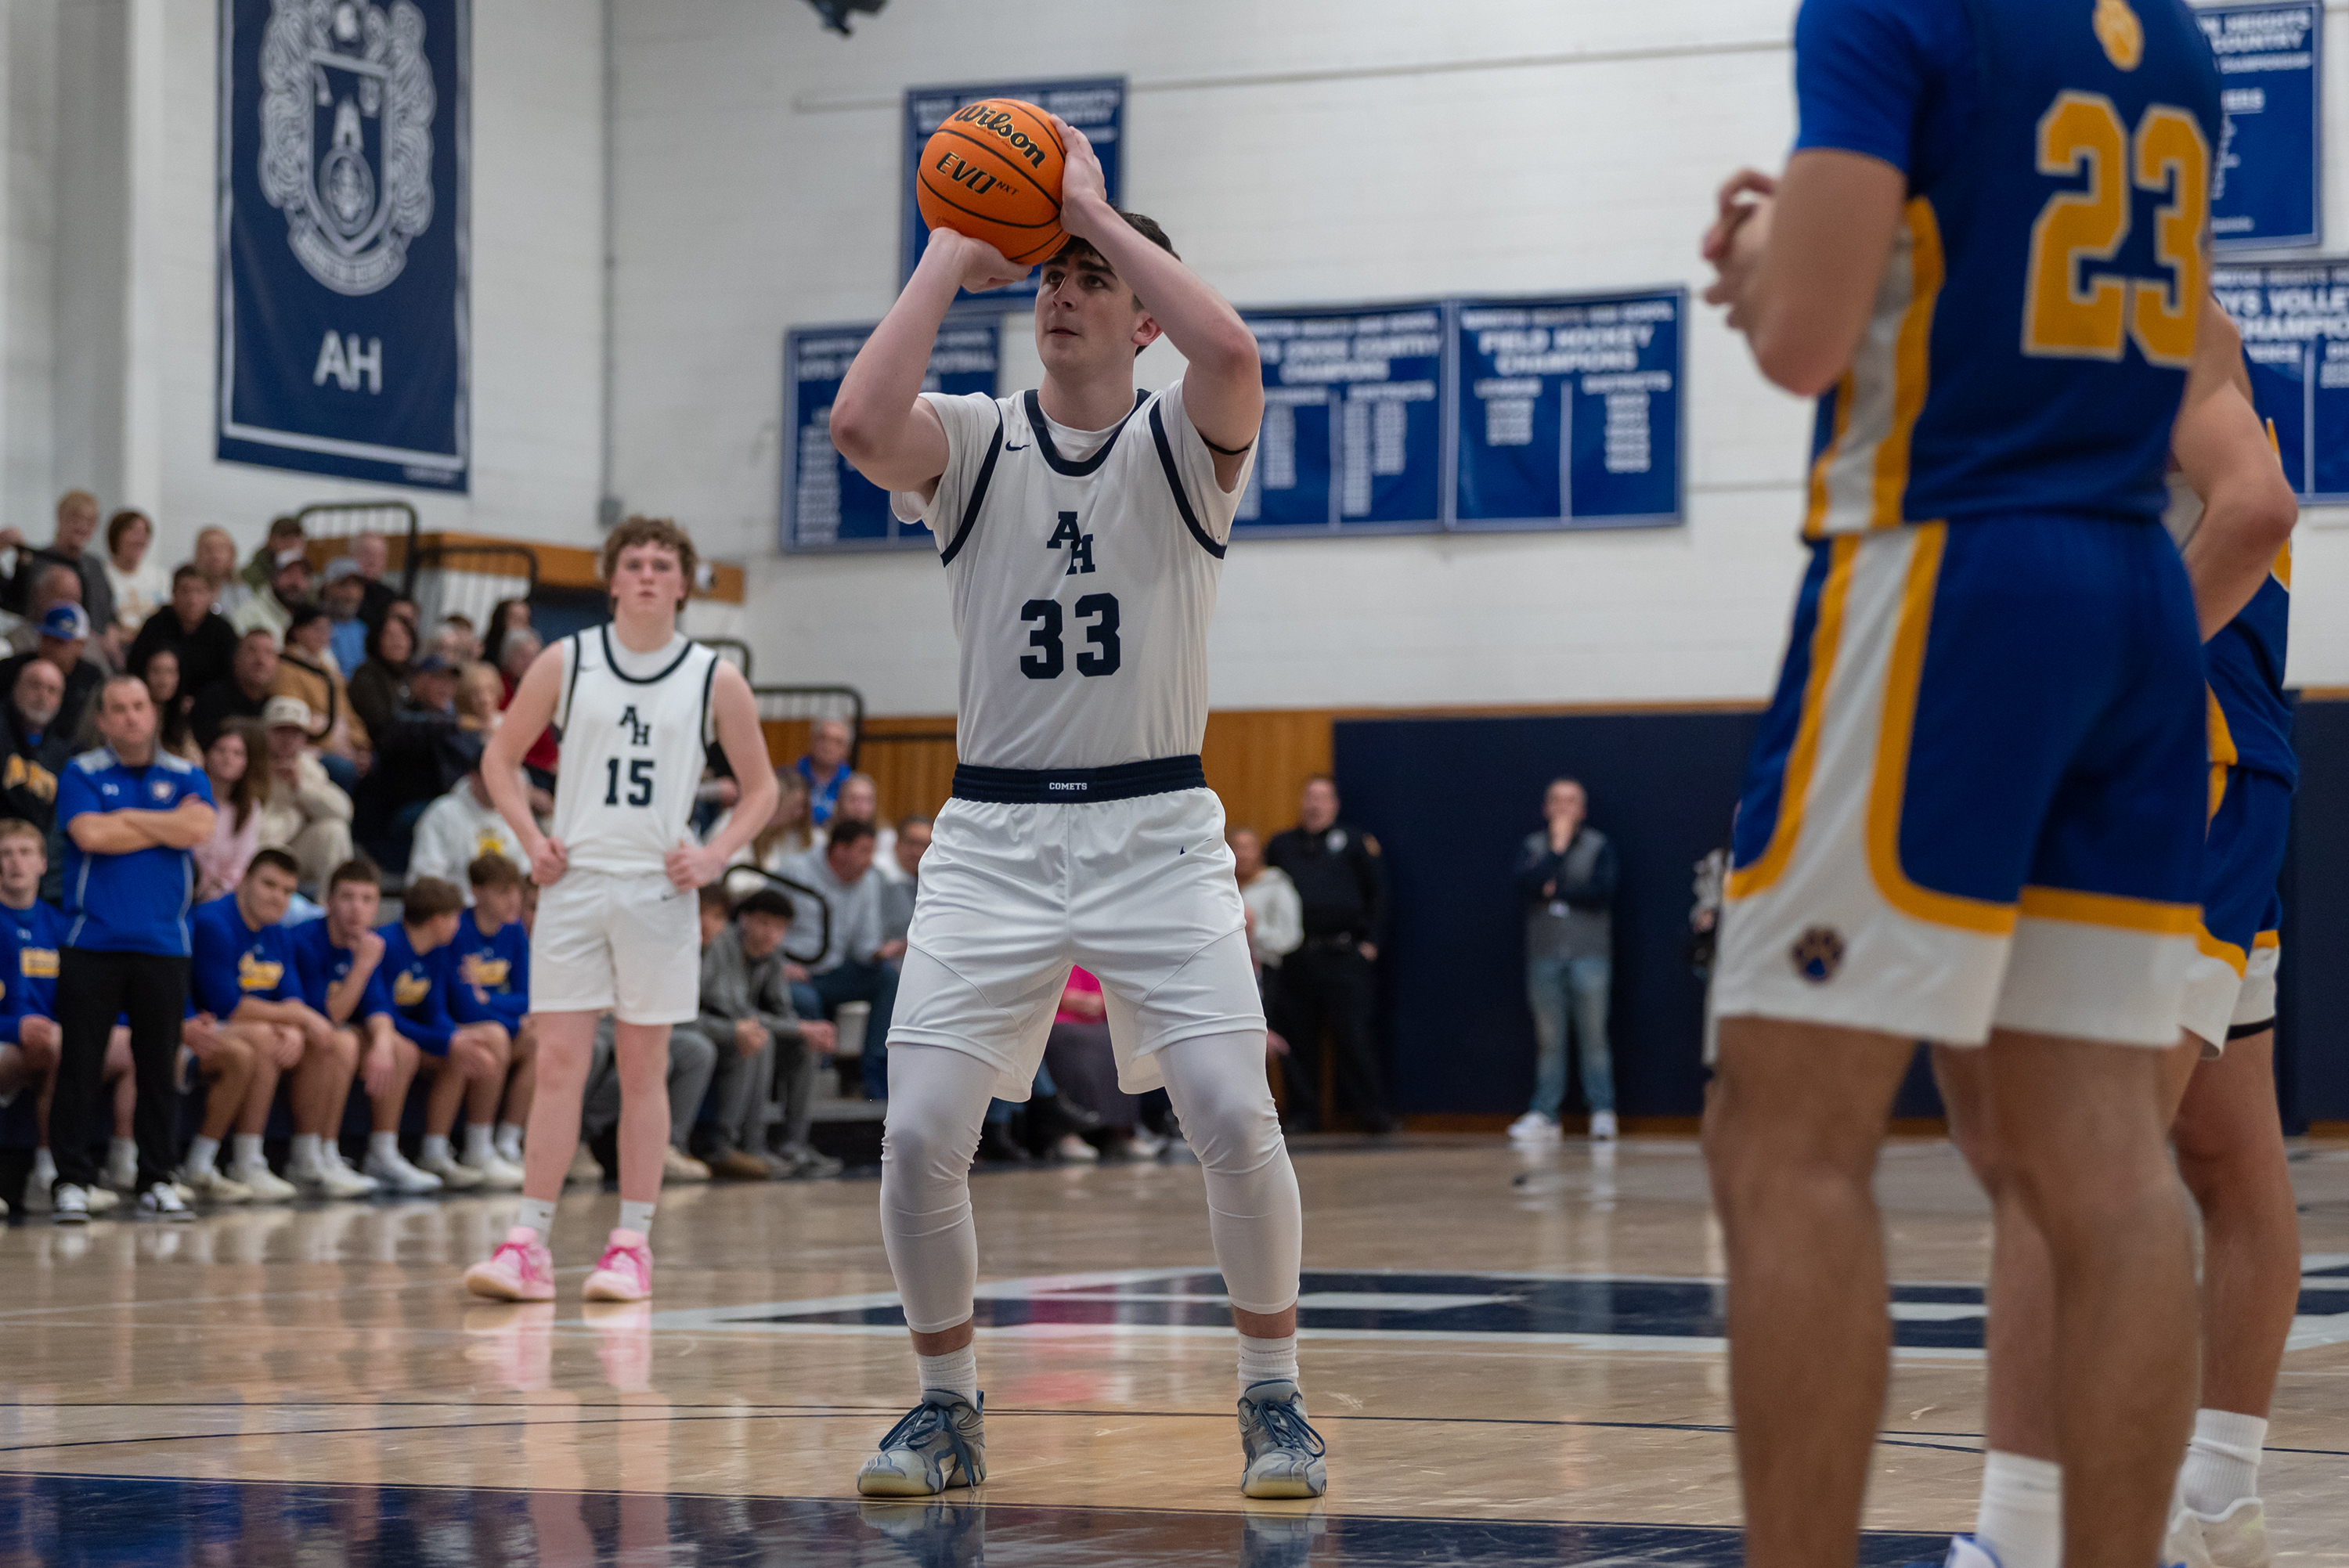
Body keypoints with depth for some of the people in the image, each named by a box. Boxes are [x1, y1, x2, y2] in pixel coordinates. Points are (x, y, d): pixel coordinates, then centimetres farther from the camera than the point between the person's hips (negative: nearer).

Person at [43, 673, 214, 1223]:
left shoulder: (186, 777, 9)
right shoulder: (81, 775, 4)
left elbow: (199, 829, -10)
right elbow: (91, 835, -13)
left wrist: (126, 818, -6)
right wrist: (166, 825, -4)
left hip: (161, 945, 2)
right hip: (91, 944, -2)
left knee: (160, 1065, 3)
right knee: (78, 1064, -3)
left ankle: (157, 1180, 11)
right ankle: (71, 1180, 2)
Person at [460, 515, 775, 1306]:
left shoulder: (714, 680, 2)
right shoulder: (566, 662, 3)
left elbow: (761, 786, 10)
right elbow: (500, 756, 11)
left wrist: (716, 855, -5)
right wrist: (532, 838, -3)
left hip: (658, 888, 0)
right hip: (575, 882, 0)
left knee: (643, 1069, 4)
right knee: (558, 1063, -4)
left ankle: (632, 1243, 10)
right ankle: (528, 1244, -3)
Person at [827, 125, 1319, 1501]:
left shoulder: (1185, 445, 1)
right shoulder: (971, 443, 5)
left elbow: (1232, 352, -23)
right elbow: (860, 425, -18)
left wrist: (1097, 207, -14)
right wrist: (951, 259, -9)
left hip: (1158, 831, -1)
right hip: (993, 834, 1)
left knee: (1236, 1118, -14)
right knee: (920, 1134, -9)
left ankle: (1275, 1396, 7)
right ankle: (950, 1404, 12)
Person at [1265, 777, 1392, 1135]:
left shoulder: (1355, 841, 8)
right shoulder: (1281, 846, 16)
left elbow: (1377, 893, 7)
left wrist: (1370, 941, 0)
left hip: (1344, 956, -3)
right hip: (1296, 958, 3)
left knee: (1354, 1035, -7)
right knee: (1298, 1038, 3)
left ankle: (1371, 1109, -3)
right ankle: (1303, 1112, 9)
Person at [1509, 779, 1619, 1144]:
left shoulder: (1599, 846, 6)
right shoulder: (1532, 847, 11)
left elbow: (1601, 892, -7)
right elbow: (1528, 885, -7)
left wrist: (1556, 891, -3)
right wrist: (1557, 848, -7)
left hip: (1589, 954, -2)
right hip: (1544, 956, 2)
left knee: (1593, 1036, -4)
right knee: (1549, 1040, 3)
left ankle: (1603, 1112, -1)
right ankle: (1544, 1116, 5)